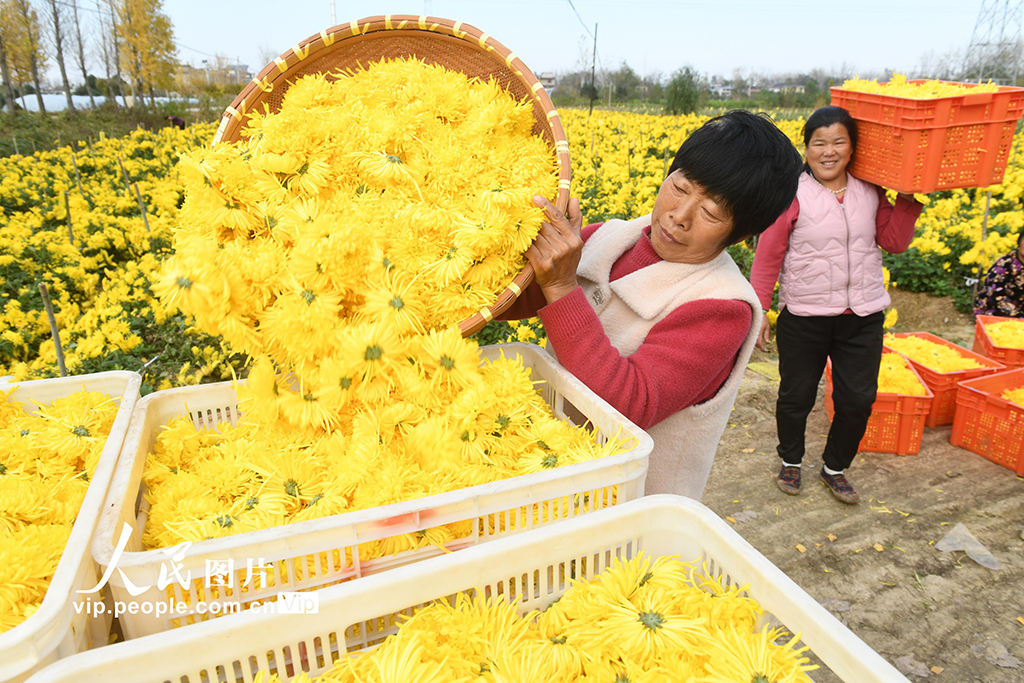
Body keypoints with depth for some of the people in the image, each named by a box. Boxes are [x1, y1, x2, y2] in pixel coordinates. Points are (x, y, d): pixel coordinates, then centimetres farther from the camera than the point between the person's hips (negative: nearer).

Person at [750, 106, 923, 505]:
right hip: (804, 318, -4)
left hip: (863, 317, 4)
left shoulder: (870, 191, 3)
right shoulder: (792, 193, -11)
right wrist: (758, 310, -8)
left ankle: (835, 467, 34)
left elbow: (895, 242, 9)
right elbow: (768, 256, -7)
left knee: (858, 400, 9)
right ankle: (791, 460, 38)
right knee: (797, 397, 11)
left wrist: (909, 198, -4)